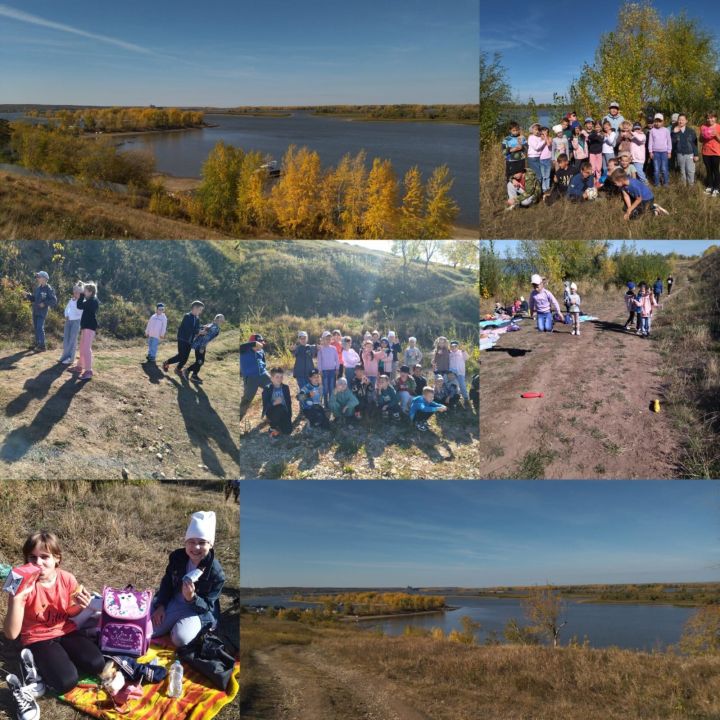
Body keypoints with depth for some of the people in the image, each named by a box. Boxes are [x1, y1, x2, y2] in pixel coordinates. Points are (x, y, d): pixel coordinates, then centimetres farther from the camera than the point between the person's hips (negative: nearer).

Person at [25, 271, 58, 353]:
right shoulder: (37, 288, 10)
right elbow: (33, 299, 17)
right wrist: (28, 295, 0)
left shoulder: (48, 289, -12)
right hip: (35, 311, 8)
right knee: (35, 327, 14)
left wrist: (45, 303, -23)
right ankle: (37, 344, 24)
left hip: (42, 311, -8)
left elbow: (54, 300, -15)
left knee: (40, 328, -12)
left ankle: (42, 346, -8)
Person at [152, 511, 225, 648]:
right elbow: (167, 582, 6)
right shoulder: (177, 557, -10)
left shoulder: (216, 573, -23)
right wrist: (161, 606, -6)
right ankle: (174, 623, 18)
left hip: (199, 609, -4)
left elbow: (207, 606, -19)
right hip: (173, 602, 4)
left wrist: (192, 598, -39)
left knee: (180, 639, -28)